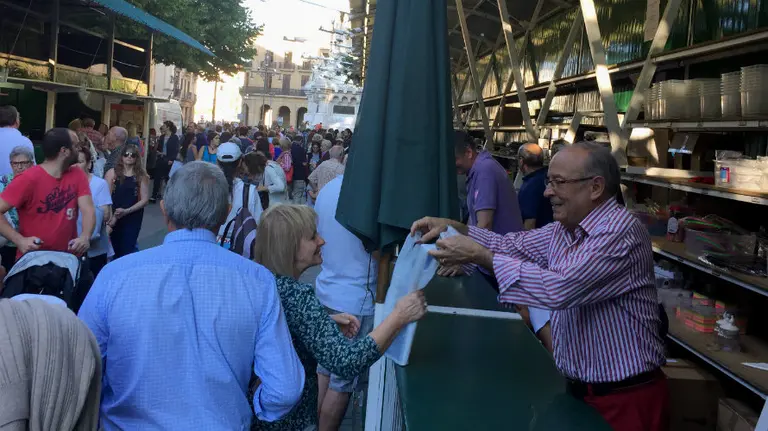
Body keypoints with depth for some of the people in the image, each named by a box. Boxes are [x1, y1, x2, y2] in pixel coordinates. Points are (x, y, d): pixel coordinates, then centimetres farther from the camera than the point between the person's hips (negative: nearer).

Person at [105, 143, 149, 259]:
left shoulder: (142, 176, -1)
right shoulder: (112, 173, -1)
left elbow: (145, 199, -4)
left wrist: (126, 211, -13)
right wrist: (111, 216, -15)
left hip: (133, 218, 0)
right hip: (113, 217, 0)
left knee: (127, 250, 0)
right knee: (114, 249, 8)